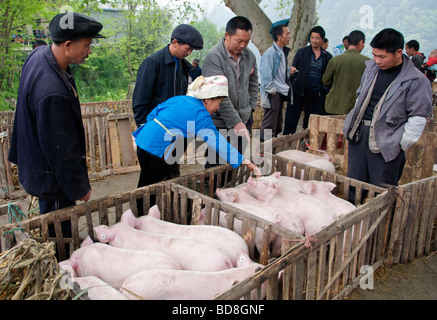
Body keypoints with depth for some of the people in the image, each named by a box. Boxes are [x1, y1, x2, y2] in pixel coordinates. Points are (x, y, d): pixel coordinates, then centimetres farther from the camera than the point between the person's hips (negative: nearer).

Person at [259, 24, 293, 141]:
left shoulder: (283, 52, 14)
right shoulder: (270, 53, -14)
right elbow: (265, 74, -17)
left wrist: (289, 71, 7)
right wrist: (271, 90, -16)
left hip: (281, 92, 10)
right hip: (273, 93, -9)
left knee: (278, 123, 16)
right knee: (269, 123, -5)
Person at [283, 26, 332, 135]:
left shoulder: (327, 56, 9)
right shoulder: (301, 52, 7)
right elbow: (293, 70, 6)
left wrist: (323, 91, -3)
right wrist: (291, 72, -17)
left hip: (316, 95, 1)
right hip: (298, 92, -1)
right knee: (291, 121, -2)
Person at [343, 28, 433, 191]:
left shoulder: (416, 80, -9)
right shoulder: (371, 67, 9)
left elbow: (418, 118, -7)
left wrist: (402, 145, -8)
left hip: (386, 143, -5)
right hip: (358, 135, 6)